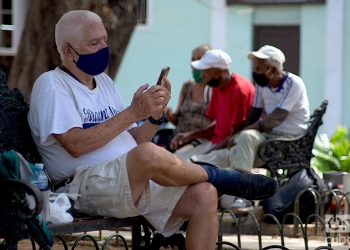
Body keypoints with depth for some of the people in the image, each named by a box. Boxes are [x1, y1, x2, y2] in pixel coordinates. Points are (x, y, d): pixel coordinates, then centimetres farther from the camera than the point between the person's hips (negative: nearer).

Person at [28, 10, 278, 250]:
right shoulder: (52, 84, -1)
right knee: (150, 155, -36)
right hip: (86, 185, -8)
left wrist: (155, 116, -2)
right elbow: (76, 145, -16)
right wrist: (133, 113, -15)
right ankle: (220, 177, -8)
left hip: (137, 181, 8)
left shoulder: (104, 82, 22)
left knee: (204, 194, -15)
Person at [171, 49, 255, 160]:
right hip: (216, 142, 9)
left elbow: (235, 134, -18)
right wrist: (189, 135, 7)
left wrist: (212, 150, -17)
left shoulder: (239, 89, -18)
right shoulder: (217, 87, 11)